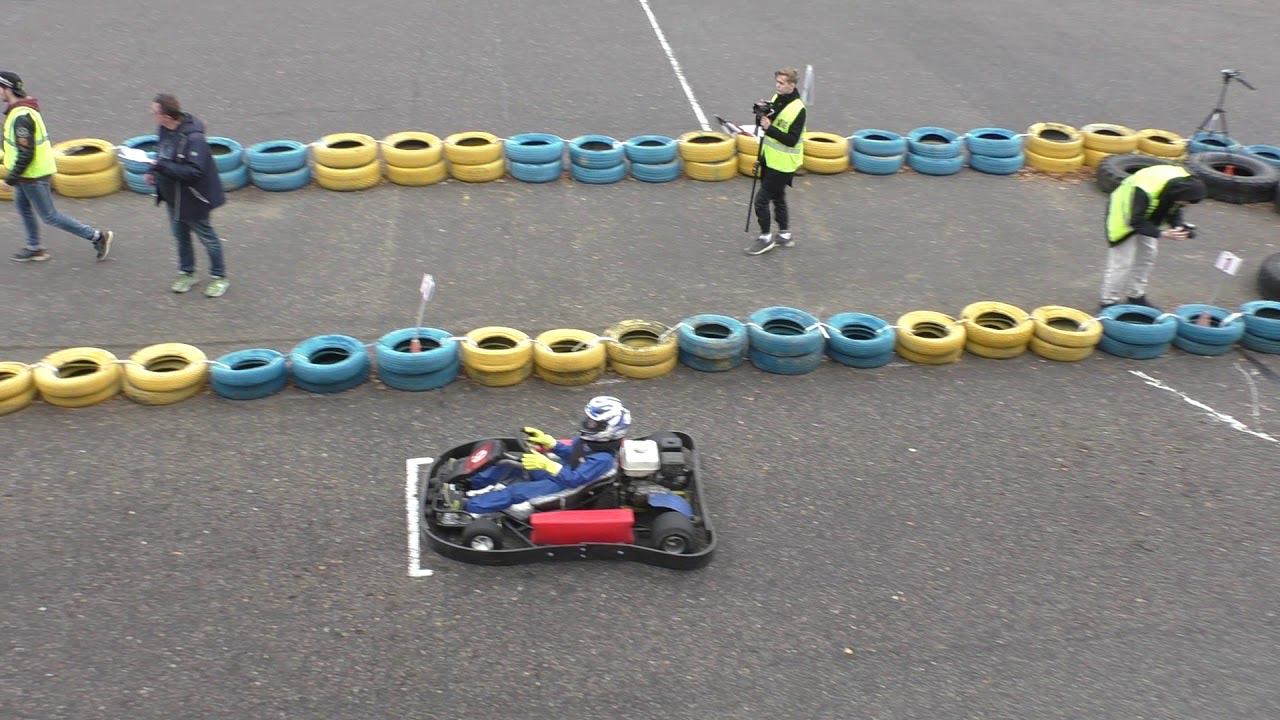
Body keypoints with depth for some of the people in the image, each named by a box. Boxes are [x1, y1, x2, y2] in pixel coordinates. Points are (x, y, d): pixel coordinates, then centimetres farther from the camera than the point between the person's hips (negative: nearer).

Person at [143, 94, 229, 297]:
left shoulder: (193, 138, -30)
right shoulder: (164, 130, -4)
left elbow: (194, 172, -34)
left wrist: (161, 166, -34)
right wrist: (154, 171, -1)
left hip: (192, 198, -8)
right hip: (172, 196, 8)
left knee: (206, 236, 8)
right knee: (180, 235, 20)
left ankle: (219, 277, 24)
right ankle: (186, 273, 36)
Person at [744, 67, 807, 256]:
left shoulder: (797, 109, -21)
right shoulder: (777, 99, 4)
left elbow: (791, 140, -23)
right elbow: (765, 123, 12)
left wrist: (769, 128, -27)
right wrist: (762, 114, -9)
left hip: (782, 164, -9)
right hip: (770, 158, 9)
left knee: (761, 199, -7)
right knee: (778, 198, 19)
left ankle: (765, 238, 8)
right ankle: (784, 235, 33)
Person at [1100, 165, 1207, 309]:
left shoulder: (1183, 184, -18)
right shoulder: (1145, 191, -42)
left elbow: (1174, 209, -2)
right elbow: (1136, 222, -33)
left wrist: (1179, 226, -21)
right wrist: (1163, 234, -40)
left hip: (1146, 217, 8)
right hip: (1124, 217, -8)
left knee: (1147, 255, 12)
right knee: (1122, 262, -7)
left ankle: (1136, 295, 27)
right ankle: (1109, 301, 5)